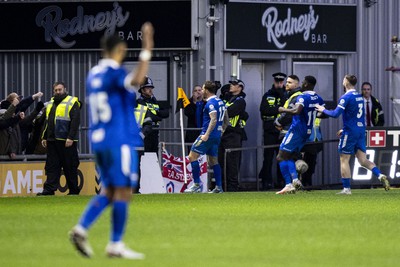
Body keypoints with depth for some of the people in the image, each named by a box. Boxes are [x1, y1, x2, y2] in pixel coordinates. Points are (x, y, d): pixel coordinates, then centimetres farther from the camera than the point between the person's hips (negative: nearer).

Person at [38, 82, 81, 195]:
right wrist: (44, 137, 15)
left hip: (66, 141, -6)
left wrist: (71, 138, -20)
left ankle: (74, 190, 7)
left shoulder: (72, 103, -4)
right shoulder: (51, 103, 18)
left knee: (70, 167, 0)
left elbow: (75, 121, -12)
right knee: (52, 166, 1)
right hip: (52, 141, 6)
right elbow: (47, 122, 22)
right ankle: (49, 189, -2)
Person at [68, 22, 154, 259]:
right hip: (120, 140, -8)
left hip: (99, 141, 8)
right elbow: (137, 80, -33)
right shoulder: (114, 73, -12)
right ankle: (116, 245, -3)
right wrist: (147, 51, -29)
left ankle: (81, 228, -2)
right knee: (123, 191, -3)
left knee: (109, 191, 14)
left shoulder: (94, 74, 13)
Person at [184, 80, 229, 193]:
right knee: (213, 161, 14)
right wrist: (221, 131, 24)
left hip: (209, 135, -9)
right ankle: (219, 187, 11)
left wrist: (207, 134, -23)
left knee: (192, 156, -6)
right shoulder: (220, 101, 14)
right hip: (217, 136, 9)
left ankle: (197, 184, -10)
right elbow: (226, 120, 19)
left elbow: (213, 120, -23)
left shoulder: (211, 103, -14)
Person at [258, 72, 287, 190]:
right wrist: (279, 109, -9)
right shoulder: (267, 96, 10)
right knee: (268, 156, -3)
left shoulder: (286, 95, 11)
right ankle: (266, 181, 0)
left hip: (282, 131, 0)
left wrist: (281, 93, -8)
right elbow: (264, 110, -5)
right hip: (270, 131, 0)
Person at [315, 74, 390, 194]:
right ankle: (380, 175, -16)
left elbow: (336, 114, -19)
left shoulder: (346, 97, -12)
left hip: (350, 132, -7)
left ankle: (346, 188, 0)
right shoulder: (360, 97, 14)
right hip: (361, 130, 7)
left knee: (344, 159, 2)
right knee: (363, 159, 6)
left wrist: (323, 110, -1)